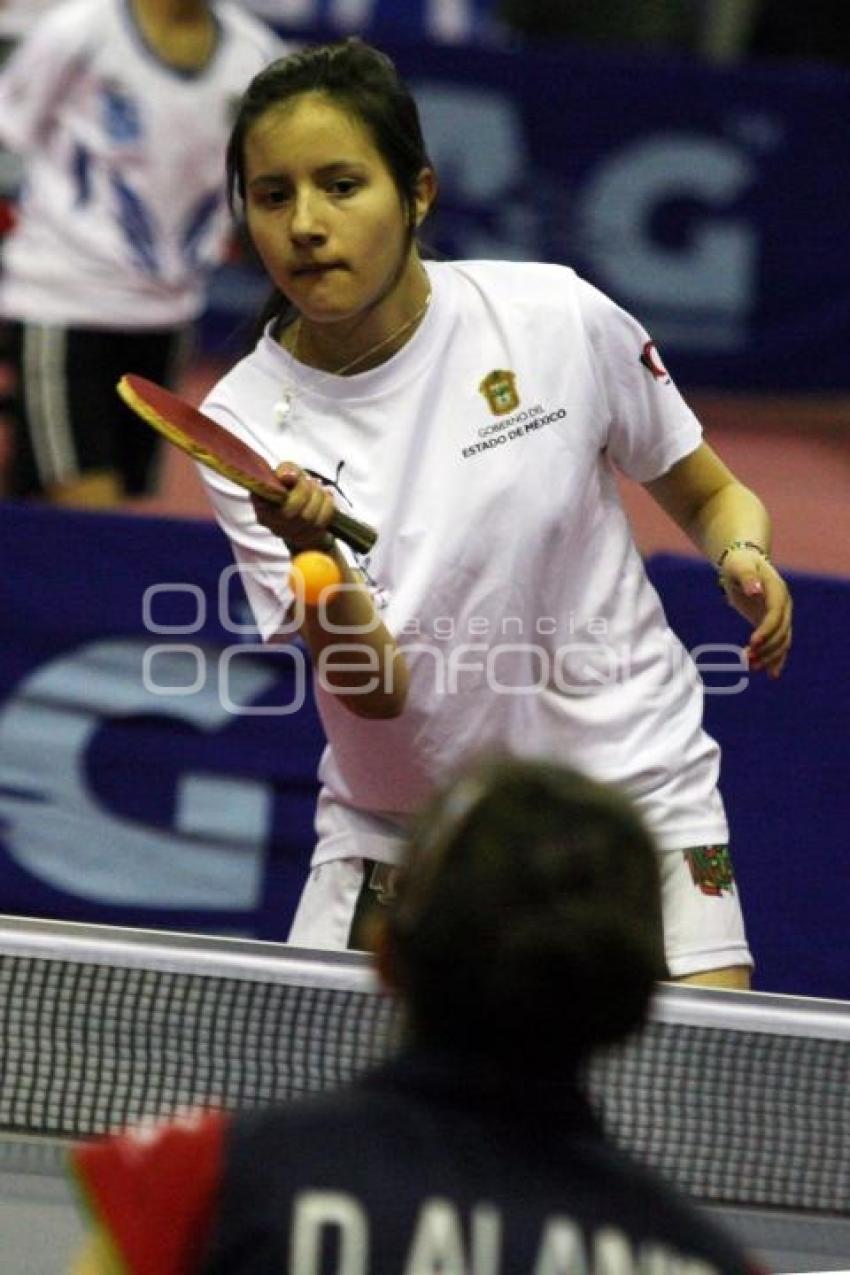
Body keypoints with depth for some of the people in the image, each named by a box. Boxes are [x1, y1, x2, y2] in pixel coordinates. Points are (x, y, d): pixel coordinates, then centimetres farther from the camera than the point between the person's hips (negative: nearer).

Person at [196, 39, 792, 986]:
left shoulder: (555, 318, -10)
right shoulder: (248, 426, -10)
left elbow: (709, 495, 7)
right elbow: (375, 691, -18)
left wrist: (745, 557, -16)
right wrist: (318, 560, -38)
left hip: (632, 793, -1)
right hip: (393, 830, 1)